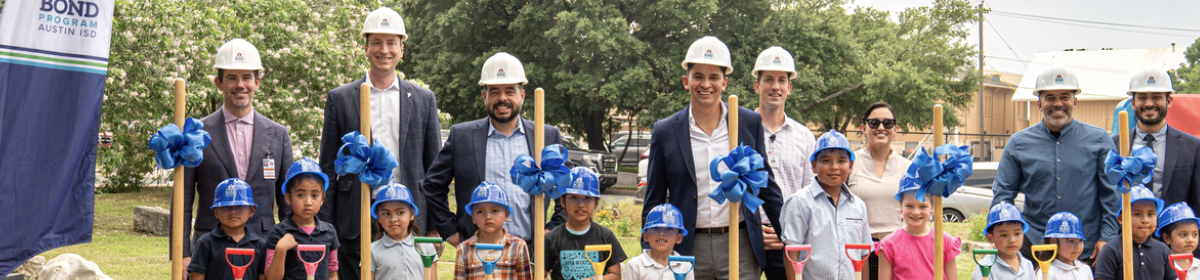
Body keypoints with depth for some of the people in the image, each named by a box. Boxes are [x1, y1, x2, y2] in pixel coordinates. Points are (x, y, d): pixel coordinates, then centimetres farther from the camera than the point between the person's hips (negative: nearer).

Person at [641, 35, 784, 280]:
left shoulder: (750, 123, 5)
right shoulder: (665, 131, 3)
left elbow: (766, 185, 13)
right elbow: (654, 202, 8)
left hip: (740, 247, 0)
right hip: (688, 248, 0)